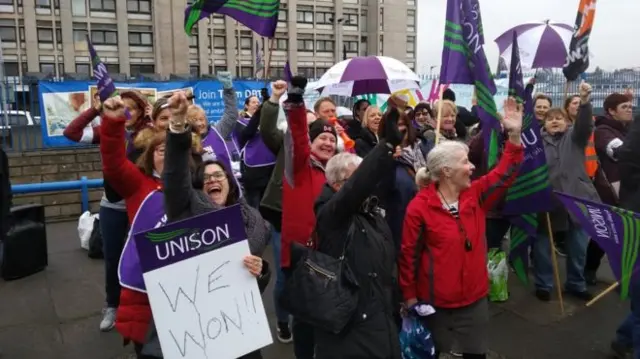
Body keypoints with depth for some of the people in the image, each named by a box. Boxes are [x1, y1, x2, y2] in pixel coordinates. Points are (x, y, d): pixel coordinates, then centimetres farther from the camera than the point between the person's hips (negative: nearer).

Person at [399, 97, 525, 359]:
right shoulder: (419, 207, -16)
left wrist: (515, 135, -11)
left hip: (474, 298, 5)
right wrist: (409, 296, -9)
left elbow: (505, 172, 1)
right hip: (435, 302, -4)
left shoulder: (476, 195, -2)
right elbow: (409, 254, -12)